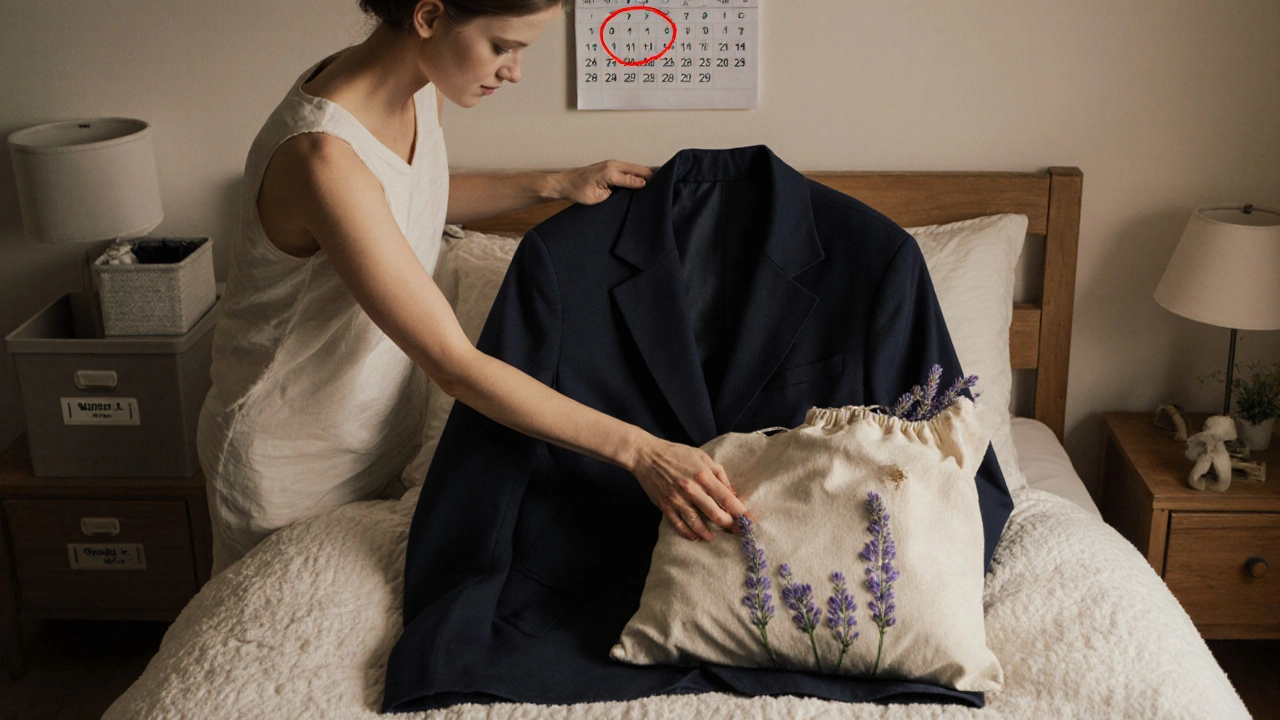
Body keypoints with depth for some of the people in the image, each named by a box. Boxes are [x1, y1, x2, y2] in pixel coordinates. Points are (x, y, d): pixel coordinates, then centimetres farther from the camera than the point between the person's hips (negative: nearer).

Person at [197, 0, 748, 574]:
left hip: (384, 427, 7)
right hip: (289, 459, -7)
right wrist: (637, 449, -36)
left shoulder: (421, 92, -9)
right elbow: (453, 365, -35)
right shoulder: (323, 157, -36)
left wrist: (556, 185, 4)